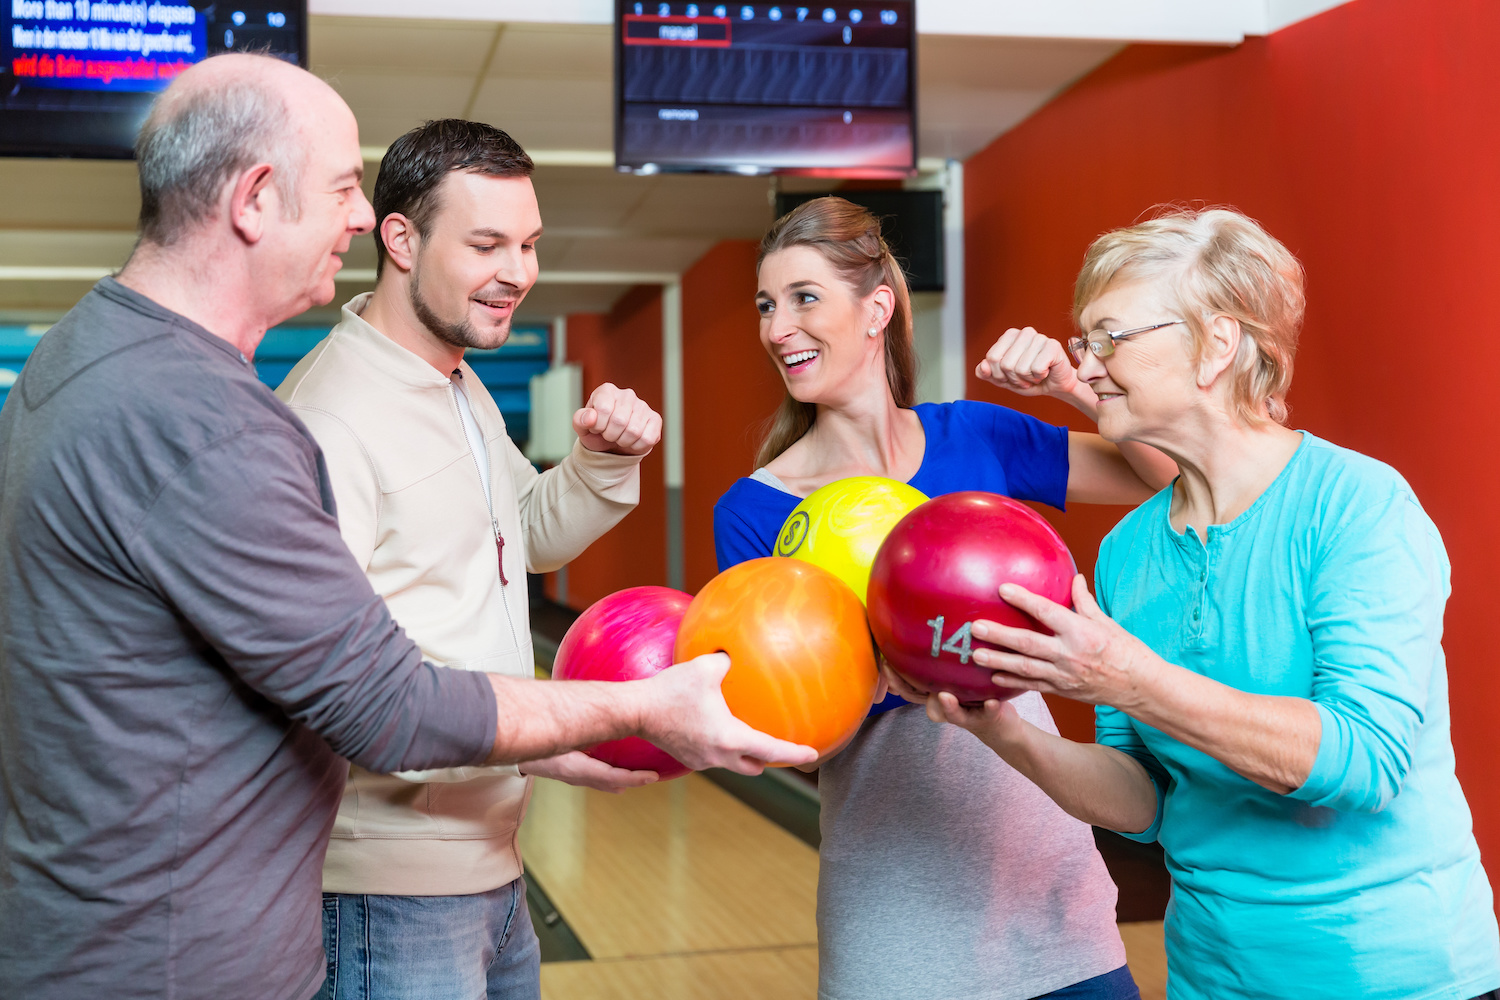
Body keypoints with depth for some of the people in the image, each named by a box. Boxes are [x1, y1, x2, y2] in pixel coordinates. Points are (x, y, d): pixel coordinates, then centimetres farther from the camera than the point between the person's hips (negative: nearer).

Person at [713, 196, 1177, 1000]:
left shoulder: (974, 438, 1)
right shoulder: (754, 512, -6)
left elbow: (1177, 478, 1)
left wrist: (1074, 386, -14)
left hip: (1037, 837, 3)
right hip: (897, 872, -2)